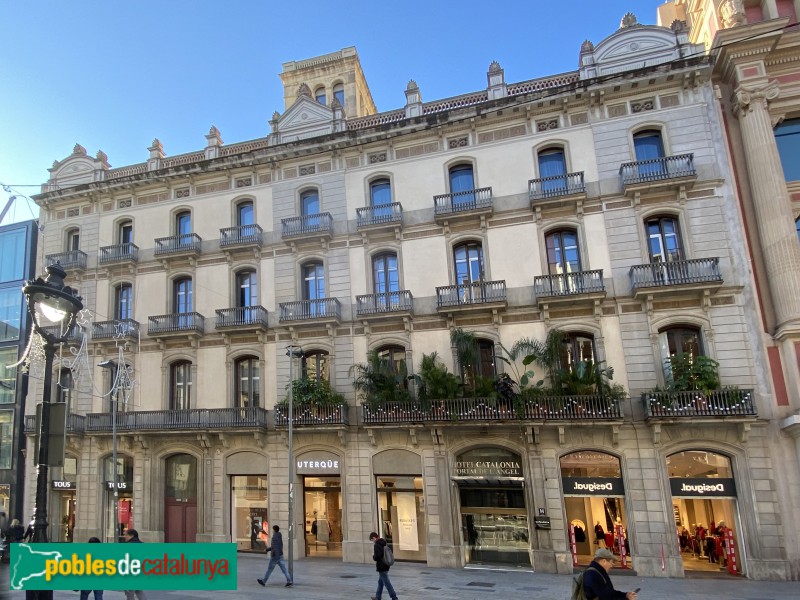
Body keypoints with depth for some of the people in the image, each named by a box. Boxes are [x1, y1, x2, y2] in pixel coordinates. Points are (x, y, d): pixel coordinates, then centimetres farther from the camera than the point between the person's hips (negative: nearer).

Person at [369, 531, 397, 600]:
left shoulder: (376, 545, -18)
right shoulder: (383, 544, 9)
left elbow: (377, 557, -27)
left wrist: (373, 556, -5)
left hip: (381, 567, -9)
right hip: (386, 566, 9)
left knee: (387, 583, -4)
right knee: (380, 582, 20)